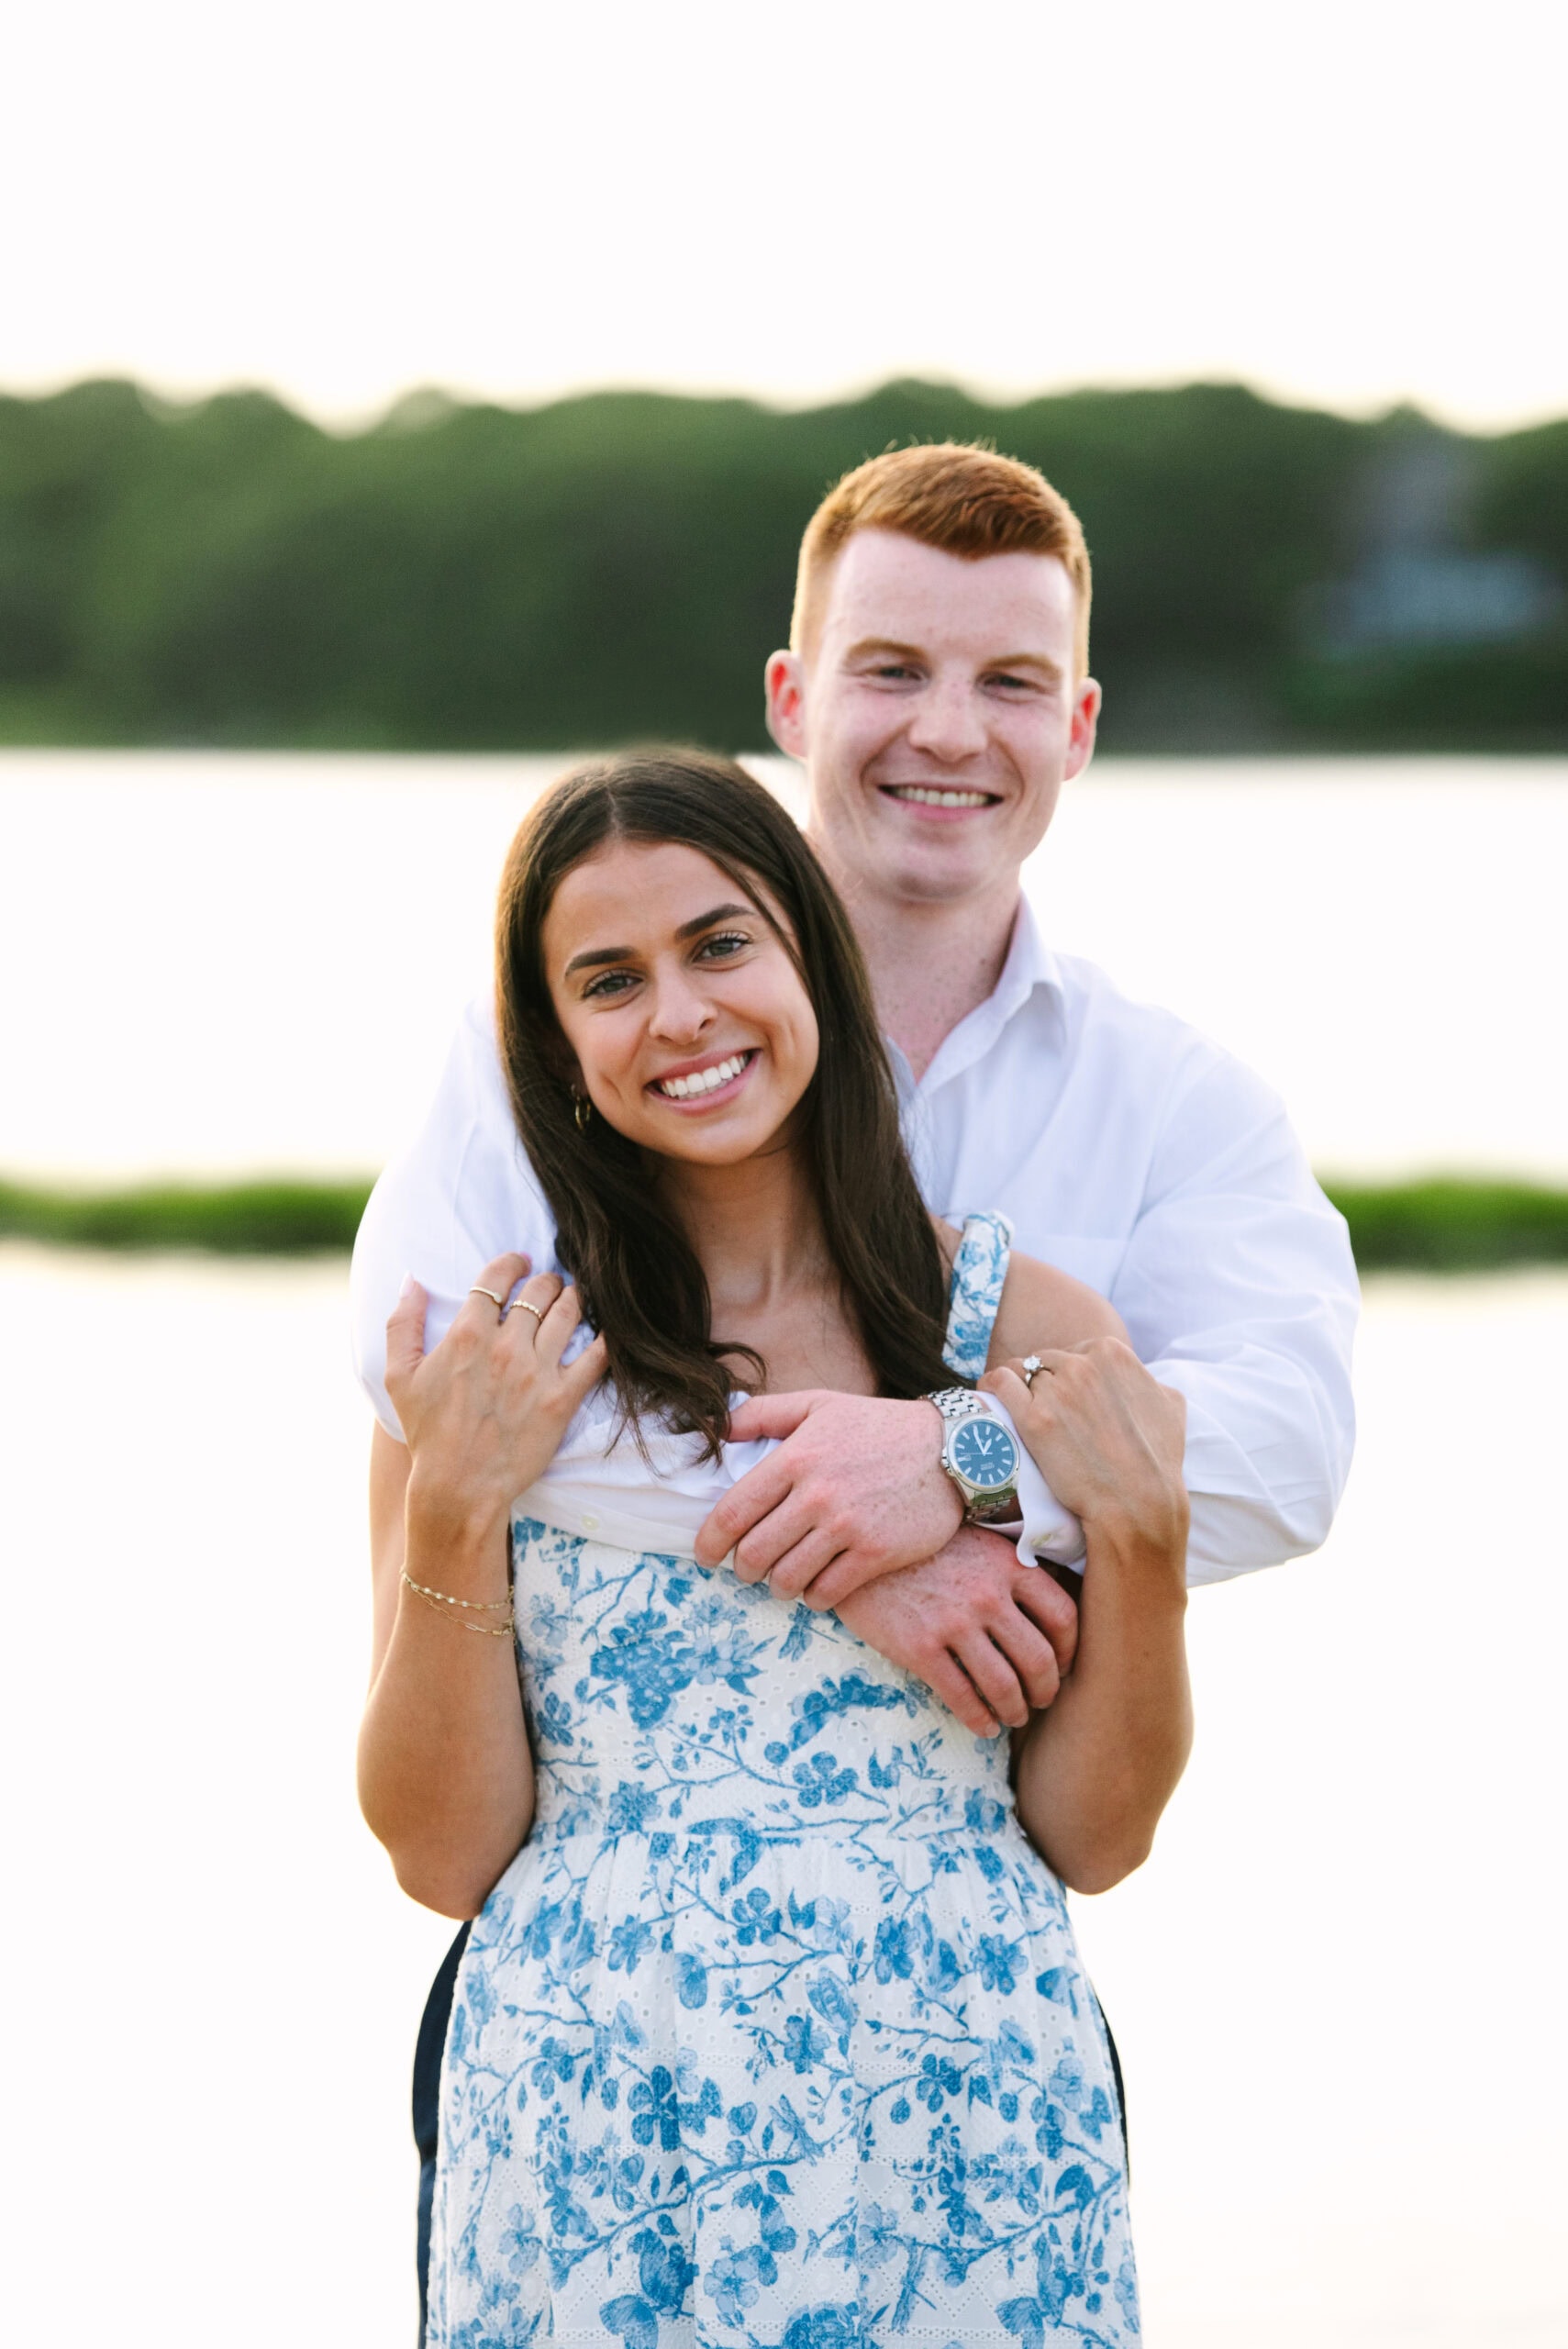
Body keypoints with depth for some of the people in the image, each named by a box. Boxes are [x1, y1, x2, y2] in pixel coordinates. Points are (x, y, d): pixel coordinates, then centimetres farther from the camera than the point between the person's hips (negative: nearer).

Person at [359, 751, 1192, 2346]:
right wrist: (454, 1505, -11)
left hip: (957, 2143, 1)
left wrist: (1138, 1535, -8)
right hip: (593, 2146, -1)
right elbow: (441, 1857, -2)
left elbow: (1092, 1840, 4)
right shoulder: (490, 1358, 0)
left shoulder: (1031, 1337, 1)